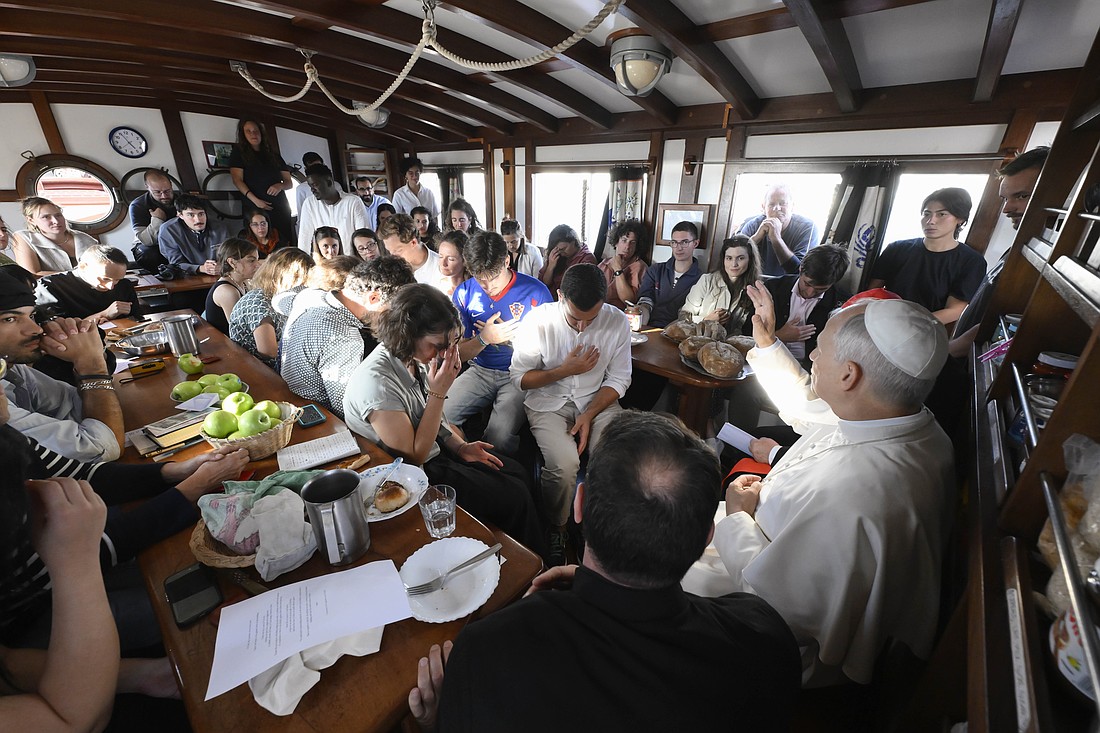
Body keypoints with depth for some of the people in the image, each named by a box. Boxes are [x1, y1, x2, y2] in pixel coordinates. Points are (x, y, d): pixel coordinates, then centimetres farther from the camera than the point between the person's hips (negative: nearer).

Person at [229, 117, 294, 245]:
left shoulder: (274, 156, 20)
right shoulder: (239, 152, 11)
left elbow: (289, 183, 17)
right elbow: (237, 180, 0)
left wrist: (280, 185, -6)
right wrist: (254, 199, -14)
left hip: (280, 207, 3)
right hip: (255, 208, -3)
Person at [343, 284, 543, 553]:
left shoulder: (414, 357, -7)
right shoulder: (377, 383, -32)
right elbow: (414, 456, -24)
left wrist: (460, 447, -3)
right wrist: (438, 392, -29)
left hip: (436, 448, 8)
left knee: (517, 472, 7)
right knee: (514, 498, -8)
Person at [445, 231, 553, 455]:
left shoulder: (536, 291, -8)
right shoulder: (464, 293, 1)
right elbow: (459, 354, 6)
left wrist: (511, 335, -11)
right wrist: (484, 339, -14)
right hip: (480, 371, 4)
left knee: (499, 438, -28)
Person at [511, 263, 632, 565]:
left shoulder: (617, 322, -9)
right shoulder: (539, 320, -14)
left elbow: (618, 379, -2)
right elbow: (519, 377, -7)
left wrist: (589, 416, -13)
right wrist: (565, 370, -18)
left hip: (598, 401, 2)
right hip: (549, 402, -2)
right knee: (564, 464, -27)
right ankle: (556, 529, 5)